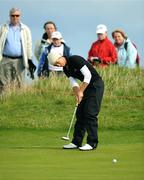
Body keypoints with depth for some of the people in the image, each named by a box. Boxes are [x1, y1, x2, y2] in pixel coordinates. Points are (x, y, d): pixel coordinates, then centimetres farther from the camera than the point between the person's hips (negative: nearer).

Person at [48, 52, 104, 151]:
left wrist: (80, 92, -17)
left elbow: (88, 76, -22)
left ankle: (92, 143, -9)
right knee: (80, 113, 7)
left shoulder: (76, 60, -20)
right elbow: (74, 83, 6)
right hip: (86, 87, 9)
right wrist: (78, 94, -13)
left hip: (96, 85, -9)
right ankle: (76, 142, 11)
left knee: (90, 114, -12)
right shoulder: (66, 69, 6)